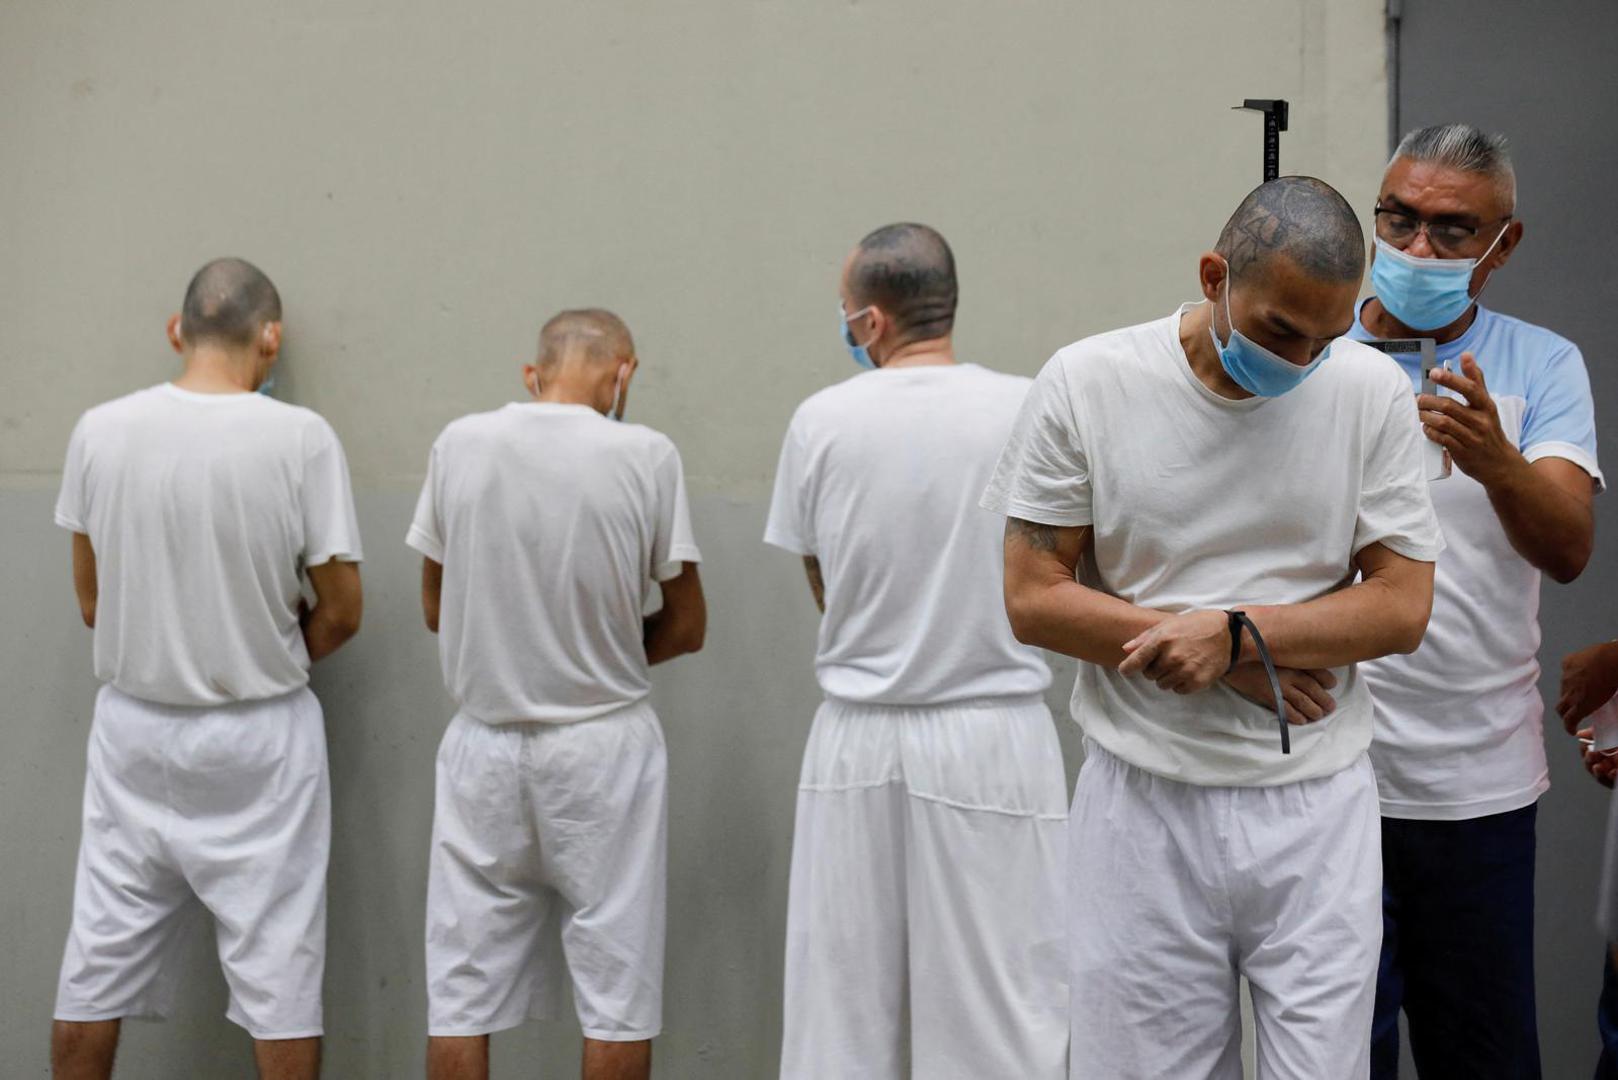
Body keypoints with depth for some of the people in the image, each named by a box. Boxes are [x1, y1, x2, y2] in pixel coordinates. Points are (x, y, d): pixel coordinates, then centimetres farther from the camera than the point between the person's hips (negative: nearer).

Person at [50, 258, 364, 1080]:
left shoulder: (101, 431, -5)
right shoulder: (300, 439, -13)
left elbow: (92, 601, 5)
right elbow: (340, 614, -8)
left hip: (133, 724, 3)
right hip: (260, 735, -3)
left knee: (97, 964, 12)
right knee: (275, 964, 6)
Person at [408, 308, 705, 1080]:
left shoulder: (460, 444, -3)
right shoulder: (646, 455, -8)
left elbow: (434, 609, 7)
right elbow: (685, 627, -1)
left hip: (484, 741, 2)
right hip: (604, 744, -2)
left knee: (462, 988, 10)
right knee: (616, 988, 7)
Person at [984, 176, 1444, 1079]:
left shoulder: (1372, 390, -1)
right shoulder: (1086, 384, -5)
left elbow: (1403, 606, -1)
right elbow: (1033, 598, -5)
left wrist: (1236, 630, -16)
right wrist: (1248, 665, -9)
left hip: (1316, 809, 1)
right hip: (1146, 803, -1)